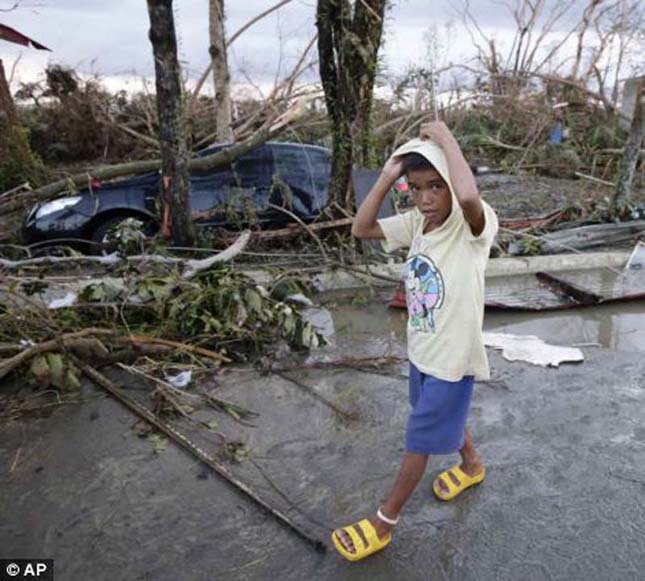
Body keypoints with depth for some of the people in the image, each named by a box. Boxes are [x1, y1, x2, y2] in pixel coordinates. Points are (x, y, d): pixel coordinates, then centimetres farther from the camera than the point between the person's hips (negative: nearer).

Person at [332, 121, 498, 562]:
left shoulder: (474, 225, -25)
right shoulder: (416, 223, -4)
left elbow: (469, 196, -49)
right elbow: (361, 228, -5)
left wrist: (445, 137, -34)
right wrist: (388, 175, -13)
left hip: (452, 358, -7)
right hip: (421, 351, 7)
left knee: (419, 439, 9)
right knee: (446, 418, 30)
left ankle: (384, 522, 28)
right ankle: (472, 465, 60)